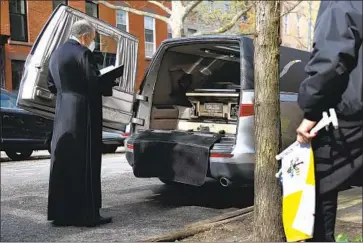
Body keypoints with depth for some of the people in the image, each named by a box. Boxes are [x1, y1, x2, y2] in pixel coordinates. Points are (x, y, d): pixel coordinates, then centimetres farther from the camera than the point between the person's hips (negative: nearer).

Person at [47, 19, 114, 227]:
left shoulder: (56, 54, 14)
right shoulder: (83, 53, -12)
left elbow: (52, 86, 16)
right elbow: (95, 84, -17)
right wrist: (110, 87, 2)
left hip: (63, 116, 8)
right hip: (83, 115, -8)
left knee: (62, 164, 11)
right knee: (85, 165, -2)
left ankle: (60, 213, 16)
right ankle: (87, 214, 2)